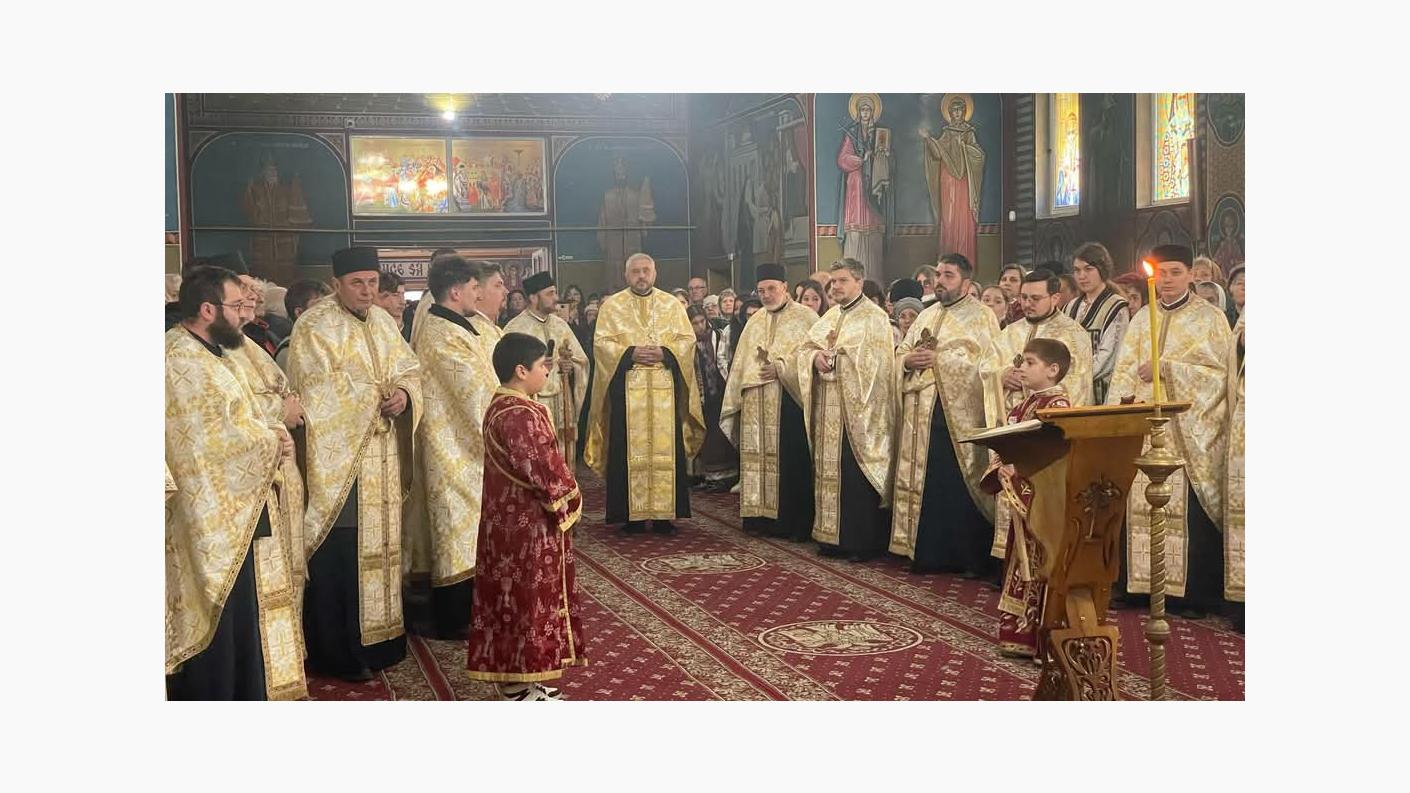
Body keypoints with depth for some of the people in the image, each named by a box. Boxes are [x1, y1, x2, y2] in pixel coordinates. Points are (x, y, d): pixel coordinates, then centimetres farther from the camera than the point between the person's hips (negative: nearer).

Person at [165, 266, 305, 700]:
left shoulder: (205, 354, 14)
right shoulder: (181, 361, -19)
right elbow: (218, 439, -24)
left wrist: (269, 434, -1)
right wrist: (272, 438, -8)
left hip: (236, 516, 10)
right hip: (212, 521, -10)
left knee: (241, 623, 18)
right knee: (215, 628, 0)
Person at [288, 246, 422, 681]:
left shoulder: (384, 323, 13)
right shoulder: (314, 327, -8)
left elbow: (410, 371, 11)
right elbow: (322, 391, -16)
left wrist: (403, 395, -11)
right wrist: (380, 393, -11)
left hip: (383, 459, 7)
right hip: (339, 461, -7)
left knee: (381, 545, 12)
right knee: (342, 559, -4)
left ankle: (378, 638, 23)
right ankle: (340, 653, 6)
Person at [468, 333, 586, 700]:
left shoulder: (503, 405, 10)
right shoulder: (519, 415, -23)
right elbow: (543, 470, -25)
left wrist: (562, 492, 11)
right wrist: (569, 498, -9)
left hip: (512, 518, 10)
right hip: (526, 523, -10)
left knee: (515, 594, 16)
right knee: (526, 595, 0)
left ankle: (511, 673, 26)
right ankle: (520, 682, 9)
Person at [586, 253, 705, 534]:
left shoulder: (671, 304, 11)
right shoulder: (612, 306, 7)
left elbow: (687, 339, 6)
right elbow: (602, 343, -1)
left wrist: (664, 353, -11)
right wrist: (630, 353, -14)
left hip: (665, 390, 1)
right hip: (626, 391, -1)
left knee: (666, 449, 1)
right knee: (629, 451, -2)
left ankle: (665, 513, 8)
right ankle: (632, 516, 4)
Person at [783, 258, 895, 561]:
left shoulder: (874, 317, -3)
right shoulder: (829, 317, 18)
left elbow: (874, 362, -14)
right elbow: (803, 350, 12)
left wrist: (834, 354, -12)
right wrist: (815, 357, -10)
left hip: (857, 411, -7)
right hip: (828, 411, 7)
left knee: (857, 476, -5)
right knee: (829, 471, 8)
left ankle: (863, 541, 2)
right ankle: (833, 536, 16)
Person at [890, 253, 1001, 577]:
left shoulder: (981, 317, 0)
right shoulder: (926, 316, 18)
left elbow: (989, 364, -11)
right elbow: (900, 354, 19)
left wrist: (938, 358, -15)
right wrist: (908, 360, -4)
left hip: (963, 416, -6)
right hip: (923, 415, 6)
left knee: (964, 486, -3)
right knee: (927, 484, 8)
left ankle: (974, 559, 7)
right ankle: (929, 554, 17)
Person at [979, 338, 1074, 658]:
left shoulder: (1058, 405, -12)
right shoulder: (1025, 404, 15)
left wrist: (1018, 467, -20)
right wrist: (1001, 468, 2)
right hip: (1020, 494, 9)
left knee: (1044, 566, -6)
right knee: (1021, 565, 14)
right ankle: (1021, 635, 24)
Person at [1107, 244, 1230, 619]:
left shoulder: (1210, 318, 5)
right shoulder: (1141, 320, 18)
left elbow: (1219, 372, -4)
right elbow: (1123, 373, 12)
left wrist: (1168, 369, -13)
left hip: (1190, 430, -4)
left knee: (1191, 510, -6)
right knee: (1143, 504, -1)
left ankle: (1196, 594, 0)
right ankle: (1147, 584, 6)